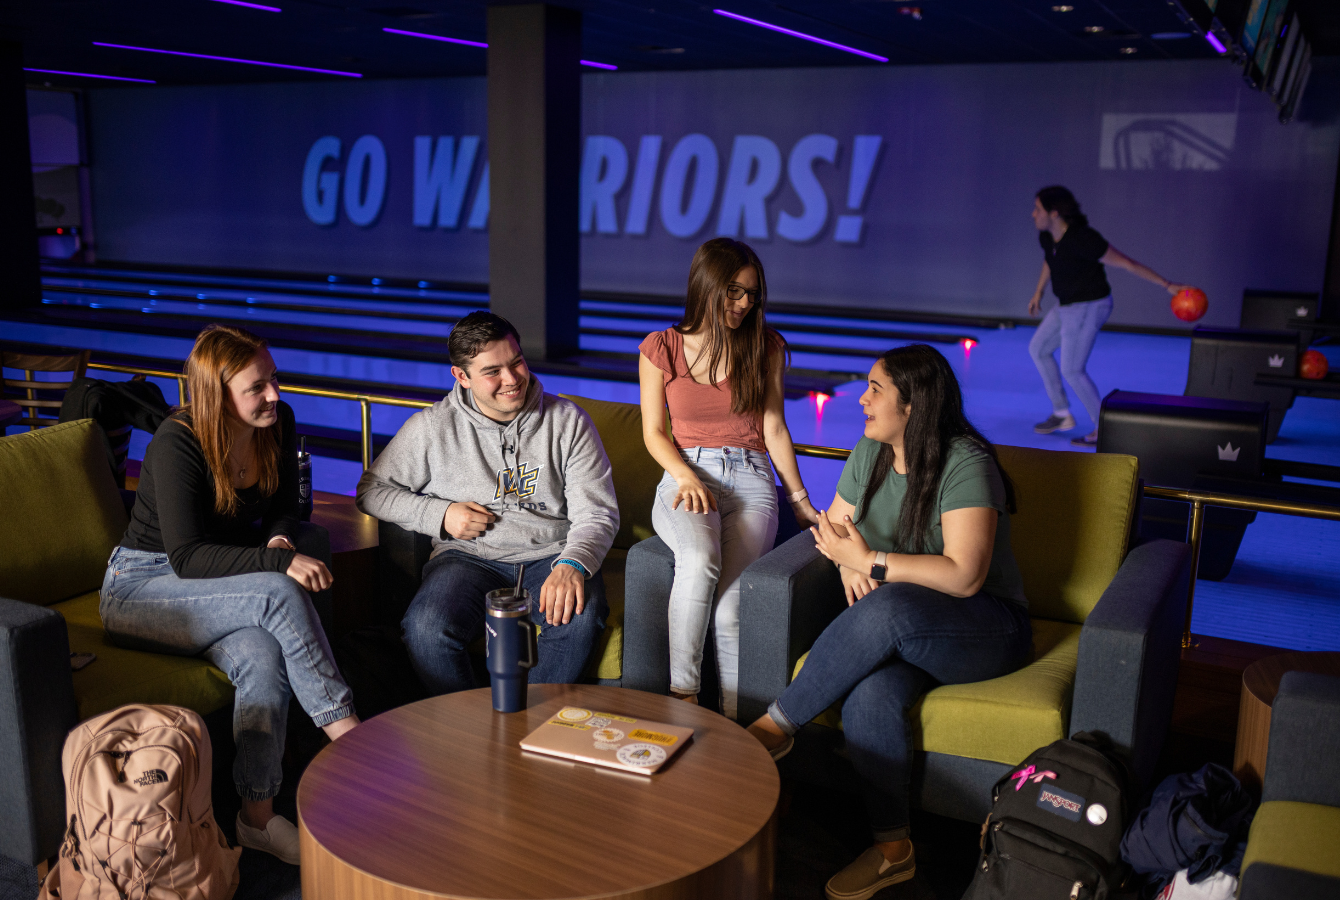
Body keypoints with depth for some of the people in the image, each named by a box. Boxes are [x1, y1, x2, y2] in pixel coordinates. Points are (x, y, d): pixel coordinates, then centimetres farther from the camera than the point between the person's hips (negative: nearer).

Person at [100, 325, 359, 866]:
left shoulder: (278, 424, -2)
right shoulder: (177, 443, -20)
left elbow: (283, 510, 11)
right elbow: (186, 557, -25)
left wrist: (280, 540, -13)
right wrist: (278, 563, -35)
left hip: (218, 592, 5)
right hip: (140, 588, -5)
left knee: (263, 657, -31)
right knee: (279, 593, -33)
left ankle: (257, 817, -22)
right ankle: (348, 735, -23)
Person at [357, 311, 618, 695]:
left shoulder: (568, 421, 3)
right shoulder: (433, 426, 3)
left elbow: (597, 512, -2)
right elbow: (371, 490, 12)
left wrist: (572, 565, -24)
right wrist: (439, 515, -4)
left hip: (551, 555, 0)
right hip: (469, 557, 0)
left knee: (580, 616, -34)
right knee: (426, 628, -31)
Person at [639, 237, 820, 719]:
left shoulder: (765, 346, 8)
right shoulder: (661, 348, 4)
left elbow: (773, 427, 10)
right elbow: (654, 432, 7)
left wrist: (799, 498, 5)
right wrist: (687, 477, -10)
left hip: (750, 478, 1)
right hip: (684, 475, -1)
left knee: (730, 606, -26)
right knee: (699, 560, -36)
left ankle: (735, 717, -14)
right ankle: (681, 693, -22)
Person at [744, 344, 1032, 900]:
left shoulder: (965, 463, -17)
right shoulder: (869, 453, 6)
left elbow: (963, 576, -24)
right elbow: (835, 525, 15)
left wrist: (870, 561, -25)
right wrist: (849, 565, -8)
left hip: (986, 628, -5)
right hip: (899, 629, 5)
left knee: (886, 608, -37)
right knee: (870, 695, -30)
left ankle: (777, 725, -22)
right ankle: (892, 848, -15)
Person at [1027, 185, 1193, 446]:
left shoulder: (1083, 240, -31)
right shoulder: (1046, 235, -5)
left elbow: (1128, 263, -24)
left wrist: (1167, 285, -23)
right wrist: (1039, 292, 27)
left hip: (1087, 309, -9)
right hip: (1070, 305, 9)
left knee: (1072, 370, -4)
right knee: (1038, 349, 18)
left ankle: (1102, 430, 10)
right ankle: (1062, 414, 28)